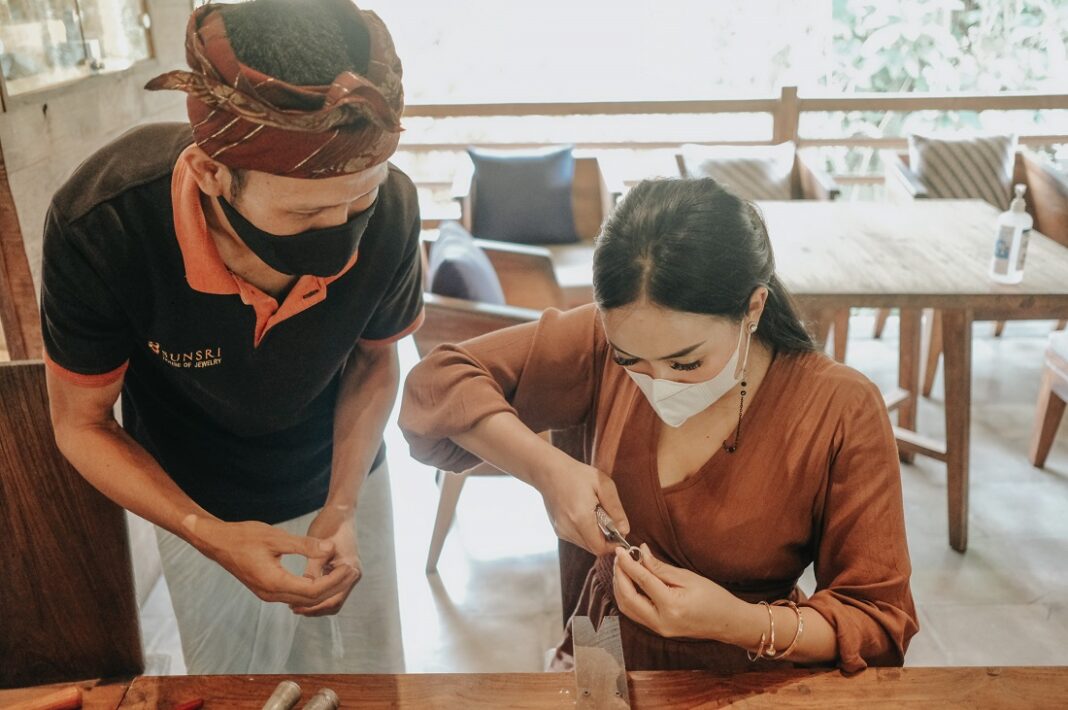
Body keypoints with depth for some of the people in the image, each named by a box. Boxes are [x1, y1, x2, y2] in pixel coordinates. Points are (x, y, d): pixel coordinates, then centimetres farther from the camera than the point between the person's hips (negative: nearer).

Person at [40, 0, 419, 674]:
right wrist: (209, 536, -30)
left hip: (343, 485, 1)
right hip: (201, 510, -1)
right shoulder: (100, 227, -34)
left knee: (371, 686, 20)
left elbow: (375, 355, -9)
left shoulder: (389, 210, -31)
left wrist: (343, 506, -21)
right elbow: (81, 424, -17)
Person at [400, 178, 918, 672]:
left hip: (745, 687, -1)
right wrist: (548, 469, -22)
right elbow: (440, 383, -8)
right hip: (603, 658, 2)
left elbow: (881, 626, -11)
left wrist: (739, 622, -27)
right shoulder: (604, 344, -11)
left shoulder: (842, 414, -17)